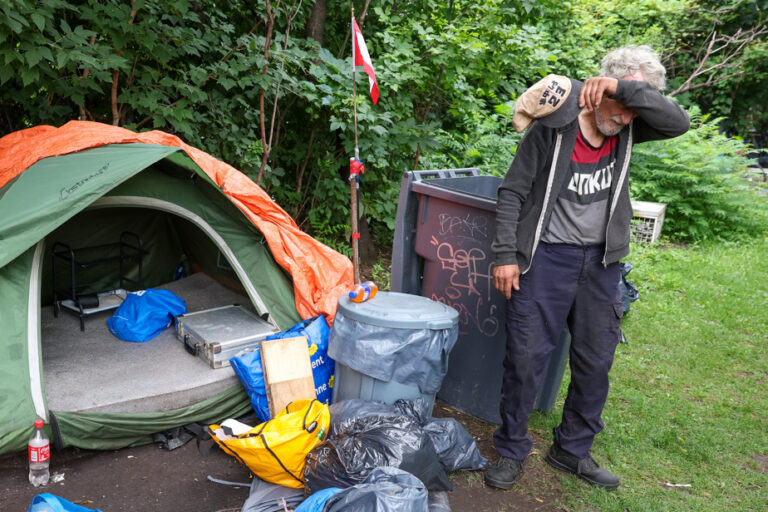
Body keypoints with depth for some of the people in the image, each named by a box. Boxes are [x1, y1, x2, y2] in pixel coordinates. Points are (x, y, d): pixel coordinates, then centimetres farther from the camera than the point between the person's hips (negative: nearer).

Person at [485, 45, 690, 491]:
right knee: (526, 356, -2)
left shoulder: (628, 130, 2)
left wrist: (625, 87, -24)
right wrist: (506, 254, -12)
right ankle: (511, 450, 19)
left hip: (601, 262, 5)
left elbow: (678, 122, -16)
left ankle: (573, 450, 30)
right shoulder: (553, 129, -10)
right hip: (546, 257, -5)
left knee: (596, 361, 11)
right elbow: (513, 192, -7)